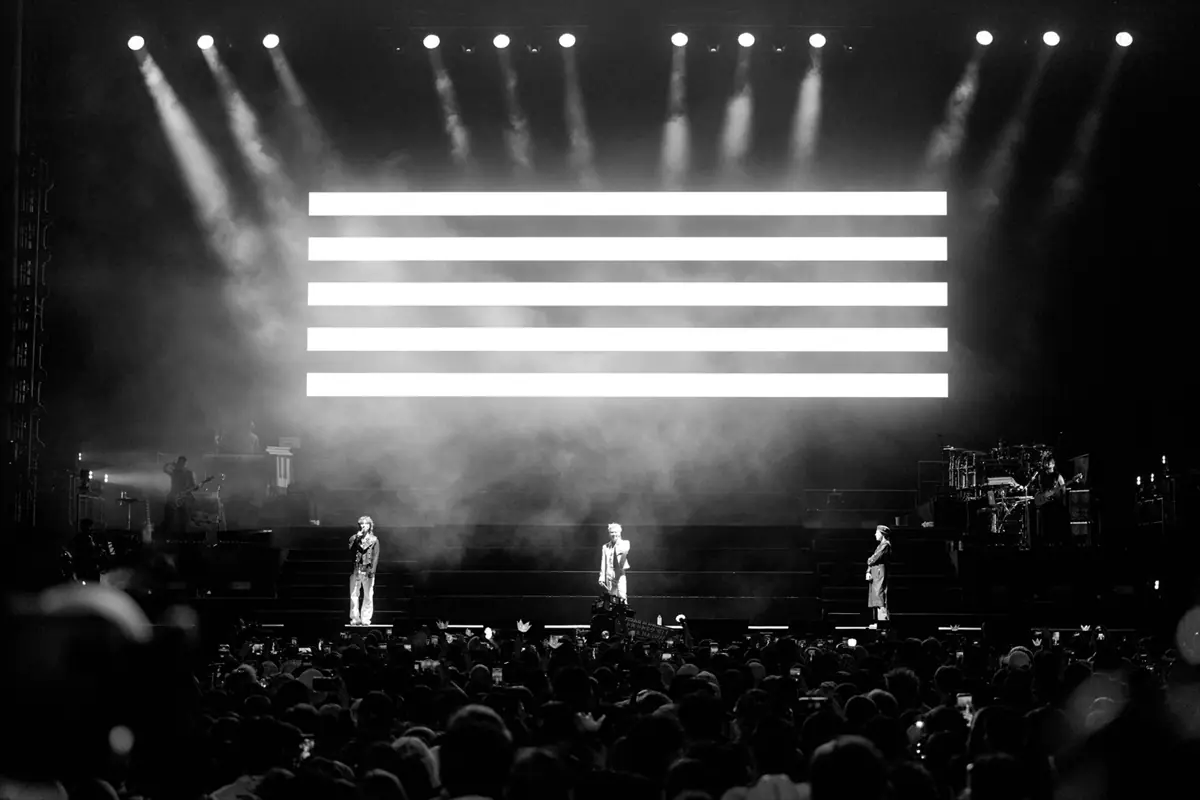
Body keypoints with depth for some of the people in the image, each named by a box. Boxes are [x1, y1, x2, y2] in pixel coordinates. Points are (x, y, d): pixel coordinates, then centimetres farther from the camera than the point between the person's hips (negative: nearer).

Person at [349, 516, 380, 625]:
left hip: (367, 571, -1)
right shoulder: (354, 538, 13)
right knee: (353, 595, -2)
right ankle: (355, 618, 3)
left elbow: (375, 556, 0)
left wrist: (372, 570, -10)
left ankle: (365, 619, 1)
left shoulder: (374, 539, 8)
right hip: (355, 570, 1)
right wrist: (357, 538, -8)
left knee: (368, 596, -3)